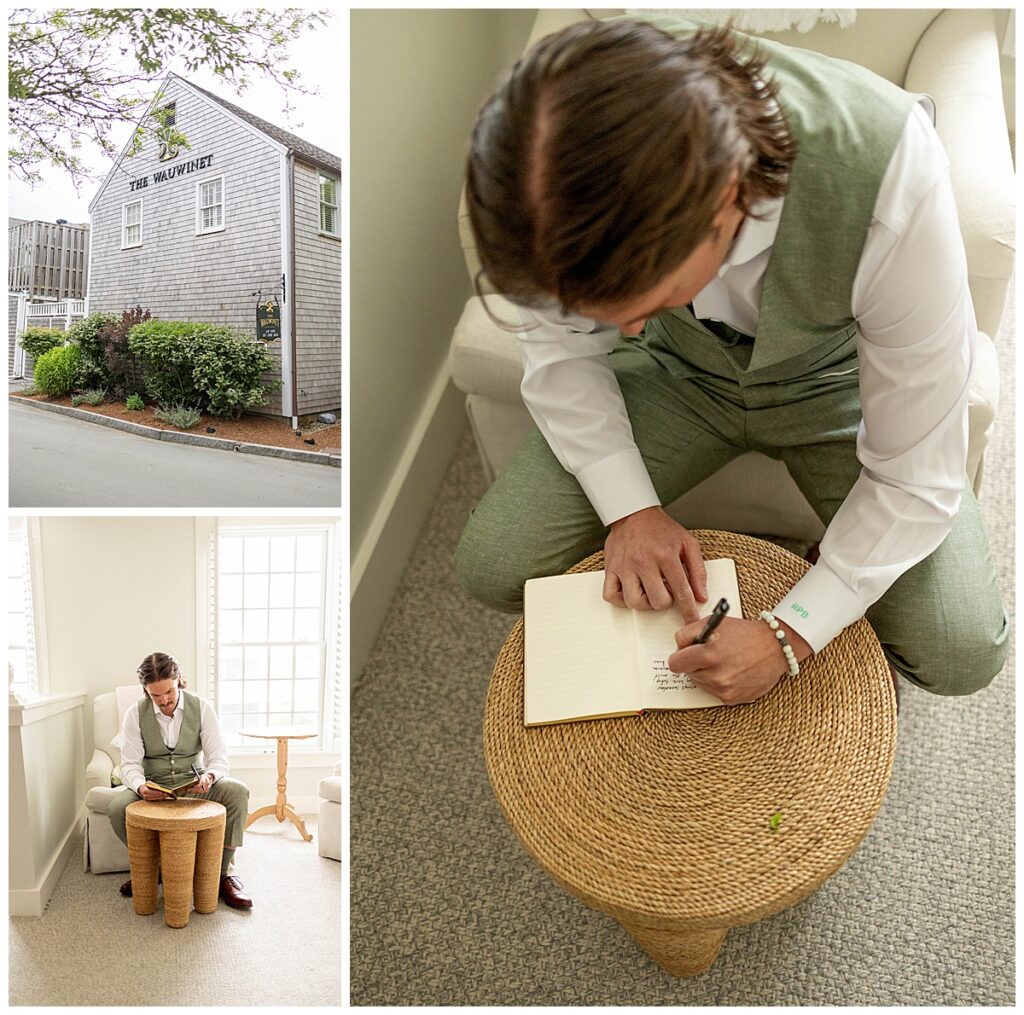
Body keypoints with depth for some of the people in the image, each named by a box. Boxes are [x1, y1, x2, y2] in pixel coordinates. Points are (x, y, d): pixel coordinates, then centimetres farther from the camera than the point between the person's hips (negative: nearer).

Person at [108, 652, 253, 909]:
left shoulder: (201, 707, -8)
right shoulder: (135, 715, -7)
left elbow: (218, 757, -11)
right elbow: (130, 764, -11)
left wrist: (209, 777, -35)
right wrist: (141, 787, -35)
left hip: (193, 783, 0)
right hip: (153, 786, 0)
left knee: (237, 791, -29)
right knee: (117, 808, -31)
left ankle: (222, 874, -14)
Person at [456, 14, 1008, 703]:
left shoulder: (893, 178, -39)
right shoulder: (562, 153, -31)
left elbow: (918, 477, -26)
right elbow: (559, 347, -10)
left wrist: (789, 637, -27)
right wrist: (629, 510, -20)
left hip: (833, 380, -1)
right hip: (677, 370, 2)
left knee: (962, 653, -14)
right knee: (493, 566, -12)